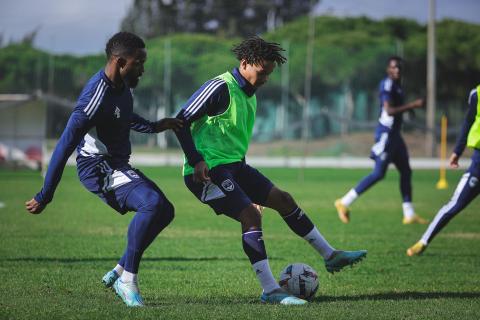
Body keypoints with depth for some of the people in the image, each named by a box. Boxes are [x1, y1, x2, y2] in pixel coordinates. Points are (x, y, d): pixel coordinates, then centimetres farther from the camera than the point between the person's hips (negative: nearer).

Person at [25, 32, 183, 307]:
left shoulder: (121, 86, 4)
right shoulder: (97, 97, -26)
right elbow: (64, 147, -24)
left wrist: (154, 127, 12)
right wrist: (44, 197, -22)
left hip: (117, 165, 10)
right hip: (98, 167, -10)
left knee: (165, 211, 9)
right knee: (153, 202, -28)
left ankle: (118, 273, 14)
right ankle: (128, 280, -18)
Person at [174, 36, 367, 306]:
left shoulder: (250, 96, 16)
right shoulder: (220, 88, -14)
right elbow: (182, 121, -15)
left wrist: (250, 188, 27)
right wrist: (196, 161, -23)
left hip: (234, 165, 10)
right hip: (208, 170, -10)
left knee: (283, 199, 9)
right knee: (251, 216, -21)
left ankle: (330, 255, 19)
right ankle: (271, 291, -18)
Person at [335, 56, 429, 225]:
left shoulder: (397, 85, 16)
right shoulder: (387, 85, -14)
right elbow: (389, 110, -23)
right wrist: (412, 105, -24)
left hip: (394, 134, 10)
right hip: (386, 133, -10)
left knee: (406, 171, 11)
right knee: (378, 174, -11)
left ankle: (409, 214, 16)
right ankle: (344, 202, -5)